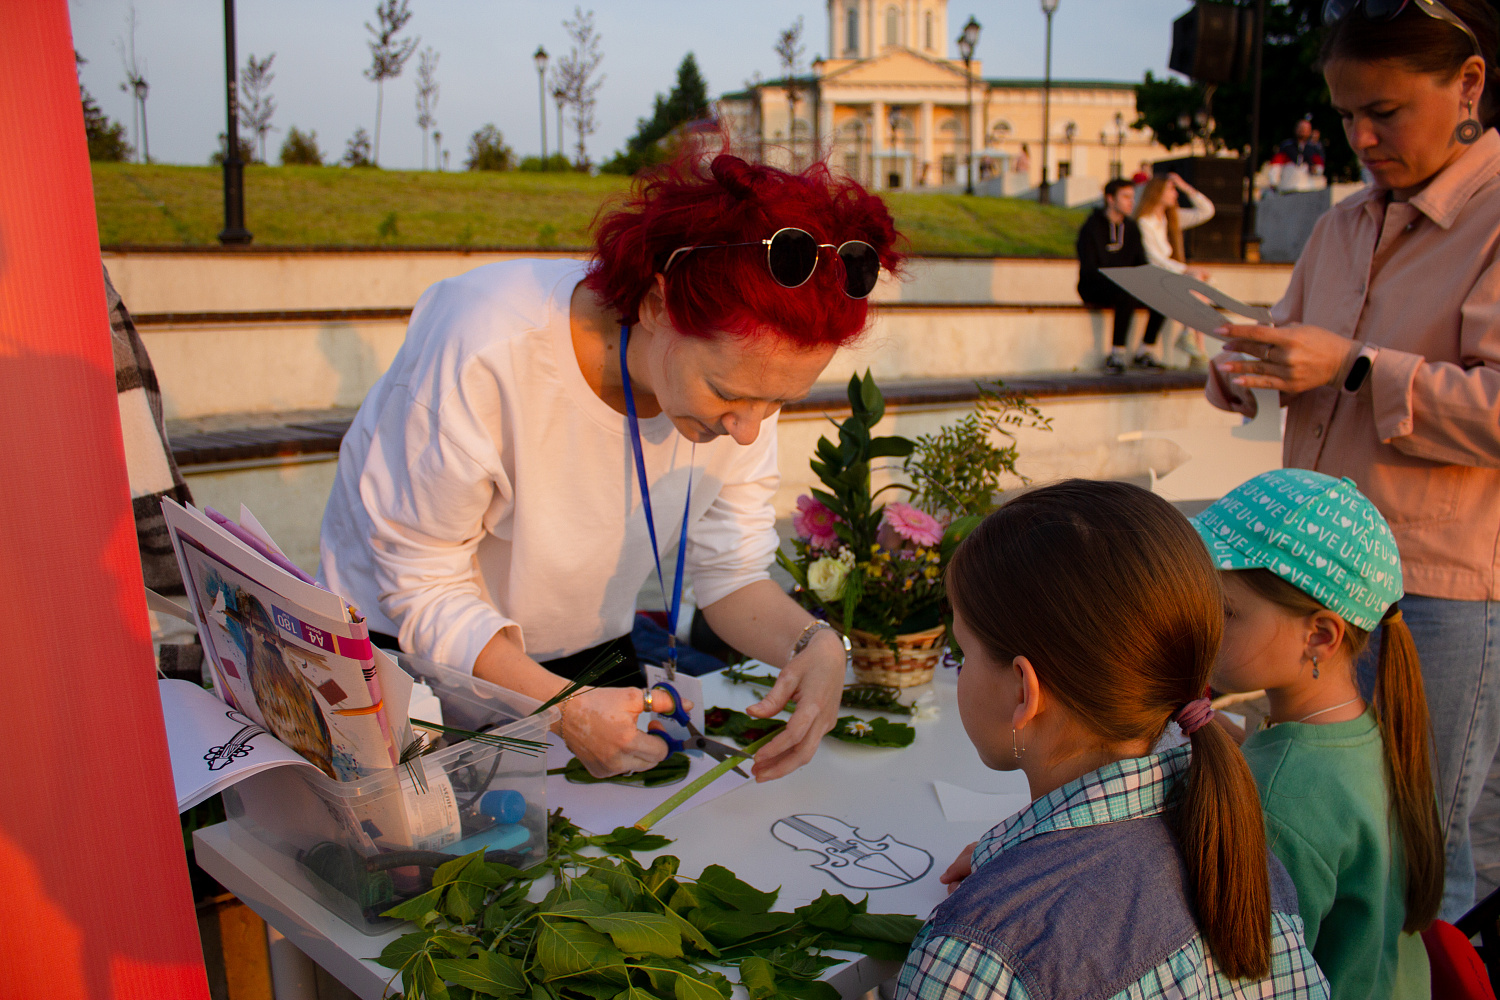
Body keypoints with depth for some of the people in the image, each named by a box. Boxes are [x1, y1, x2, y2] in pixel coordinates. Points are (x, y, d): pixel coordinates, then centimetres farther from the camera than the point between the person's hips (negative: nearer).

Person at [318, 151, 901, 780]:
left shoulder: (747, 366, -18)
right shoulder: (486, 353, -32)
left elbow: (730, 574, -9)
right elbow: (425, 592, -22)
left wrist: (814, 644, -29)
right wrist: (563, 707, -35)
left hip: (589, 658, 2)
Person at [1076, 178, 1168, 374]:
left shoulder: (1131, 228, 14)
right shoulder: (1092, 227, -7)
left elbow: (1141, 264, 16)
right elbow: (1089, 271, -14)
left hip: (1126, 286, 7)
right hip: (1095, 288, -7)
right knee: (1127, 296, -37)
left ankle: (1144, 351, -6)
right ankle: (1117, 355, -27)